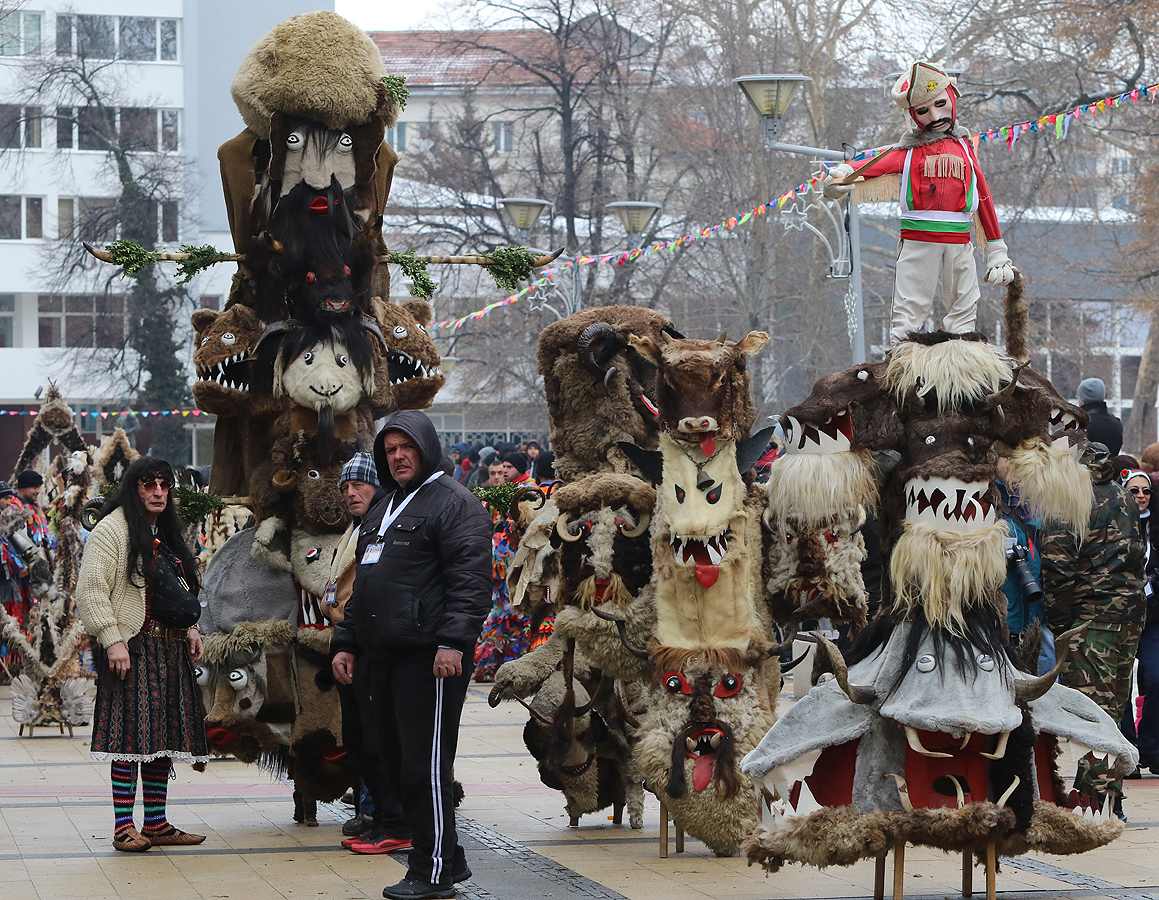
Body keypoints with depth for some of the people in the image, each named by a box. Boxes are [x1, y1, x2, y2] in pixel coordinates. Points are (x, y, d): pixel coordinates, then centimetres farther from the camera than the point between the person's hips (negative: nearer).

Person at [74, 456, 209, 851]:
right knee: (132, 735, -10)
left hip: (169, 649, 8)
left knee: (163, 736, 8)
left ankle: (156, 823, 14)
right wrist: (111, 640, -20)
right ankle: (123, 827, -8)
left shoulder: (165, 533, 20)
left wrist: (190, 627, 13)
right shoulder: (111, 530, -6)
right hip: (132, 648, -8)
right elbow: (91, 591, -13)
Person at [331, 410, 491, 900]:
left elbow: (469, 579, -15)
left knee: (424, 765, -8)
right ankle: (449, 859, 19)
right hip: (382, 657, 9)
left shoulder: (453, 502, -5)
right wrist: (345, 642, 23)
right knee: (396, 764, 10)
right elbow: (362, 587, 30)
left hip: (429, 658, -9)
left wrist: (453, 641, -24)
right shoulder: (382, 510, 23)